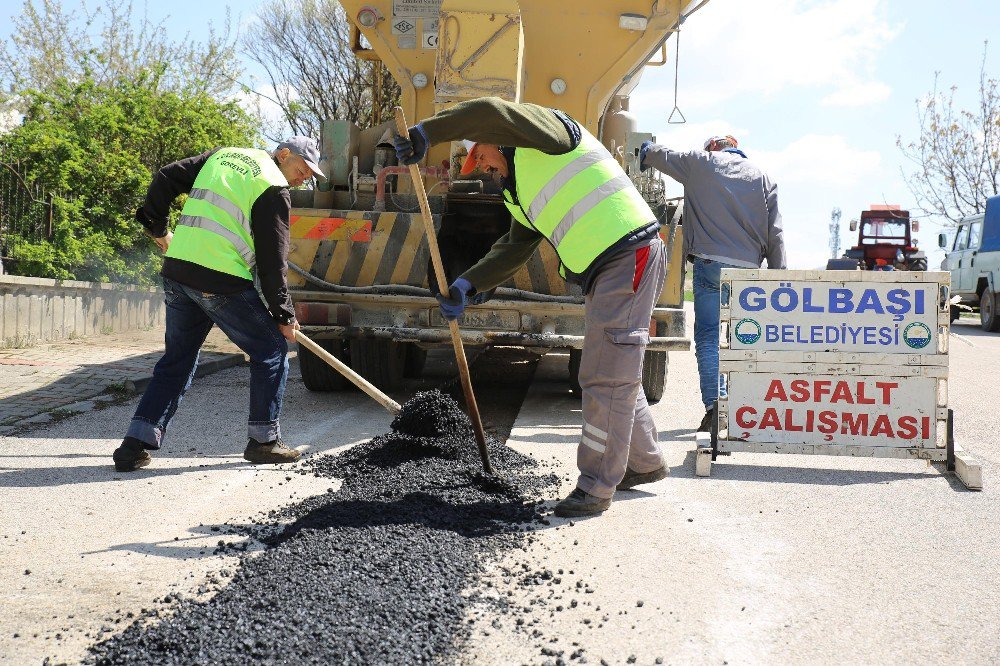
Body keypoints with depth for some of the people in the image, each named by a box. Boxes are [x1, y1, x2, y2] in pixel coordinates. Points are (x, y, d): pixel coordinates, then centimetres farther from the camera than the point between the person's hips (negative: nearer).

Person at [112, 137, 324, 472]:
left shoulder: (223, 155, 19)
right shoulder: (274, 188, -3)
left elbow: (166, 178, 18)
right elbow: (272, 259, -6)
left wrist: (157, 227, 29)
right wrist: (283, 315, 0)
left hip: (176, 270, 7)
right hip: (222, 281, -7)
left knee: (177, 358, 17)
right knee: (271, 350, 8)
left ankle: (135, 445, 11)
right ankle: (264, 441, 13)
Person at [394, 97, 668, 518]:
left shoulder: (547, 128, -4)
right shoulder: (523, 193, 22)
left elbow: (492, 112, -22)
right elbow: (513, 249, 18)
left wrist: (426, 133, -19)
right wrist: (466, 286, 6)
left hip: (629, 254, -10)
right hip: (603, 270, 10)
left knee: (607, 378, -8)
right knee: (613, 373, 18)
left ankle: (597, 486, -1)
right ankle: (645, 462, 33)